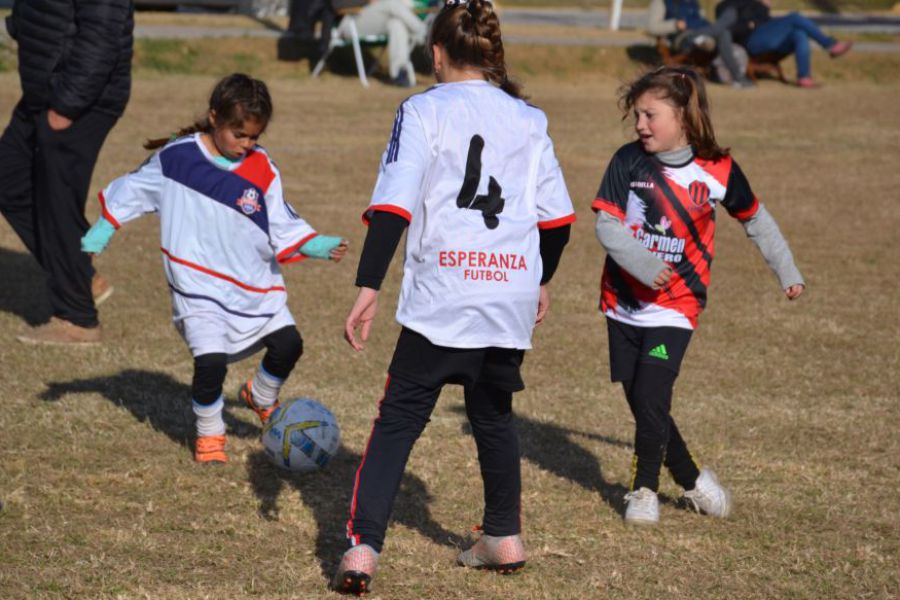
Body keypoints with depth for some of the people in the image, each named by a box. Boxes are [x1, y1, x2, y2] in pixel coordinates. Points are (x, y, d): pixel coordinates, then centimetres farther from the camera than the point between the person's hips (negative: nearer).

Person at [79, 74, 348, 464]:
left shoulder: (262, 170, -5)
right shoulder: (177, 156, -8)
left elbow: (283, 227, 1)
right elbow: (135, 189, 7)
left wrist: (315, 246, -15)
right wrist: (101, 232, 9)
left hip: (255, 285, 3)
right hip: (198, 284, -3)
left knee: (288, 344, -2)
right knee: (211, 359, -17)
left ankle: (262, 398, 31)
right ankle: (209, 434, 10)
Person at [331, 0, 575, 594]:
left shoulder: (424, 111, -2)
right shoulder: (529, 119, 11)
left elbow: (393, 206, -11)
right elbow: (557, 215, 15)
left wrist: (368, 288, -11)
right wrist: (542, 280, 31)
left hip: (440, 298, -4)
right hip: (513, 297, 4)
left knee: (399, 419, 1)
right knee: (494, 414, 23)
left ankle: (363, 548, -11)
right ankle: (505, 539, 32)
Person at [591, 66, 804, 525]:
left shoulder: (717, 171, -5)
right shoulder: (628, 161, -6)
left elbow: (755, 219, 11)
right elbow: (606, 223, -11)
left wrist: (787, 271, 17)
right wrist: (641, 263, -27)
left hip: (675, 305, -3)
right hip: (624, 301, 3)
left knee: (651, 397, -14)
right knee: (639, 401, 7)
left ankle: (644, 488, 6)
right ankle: (692, 480, 25)